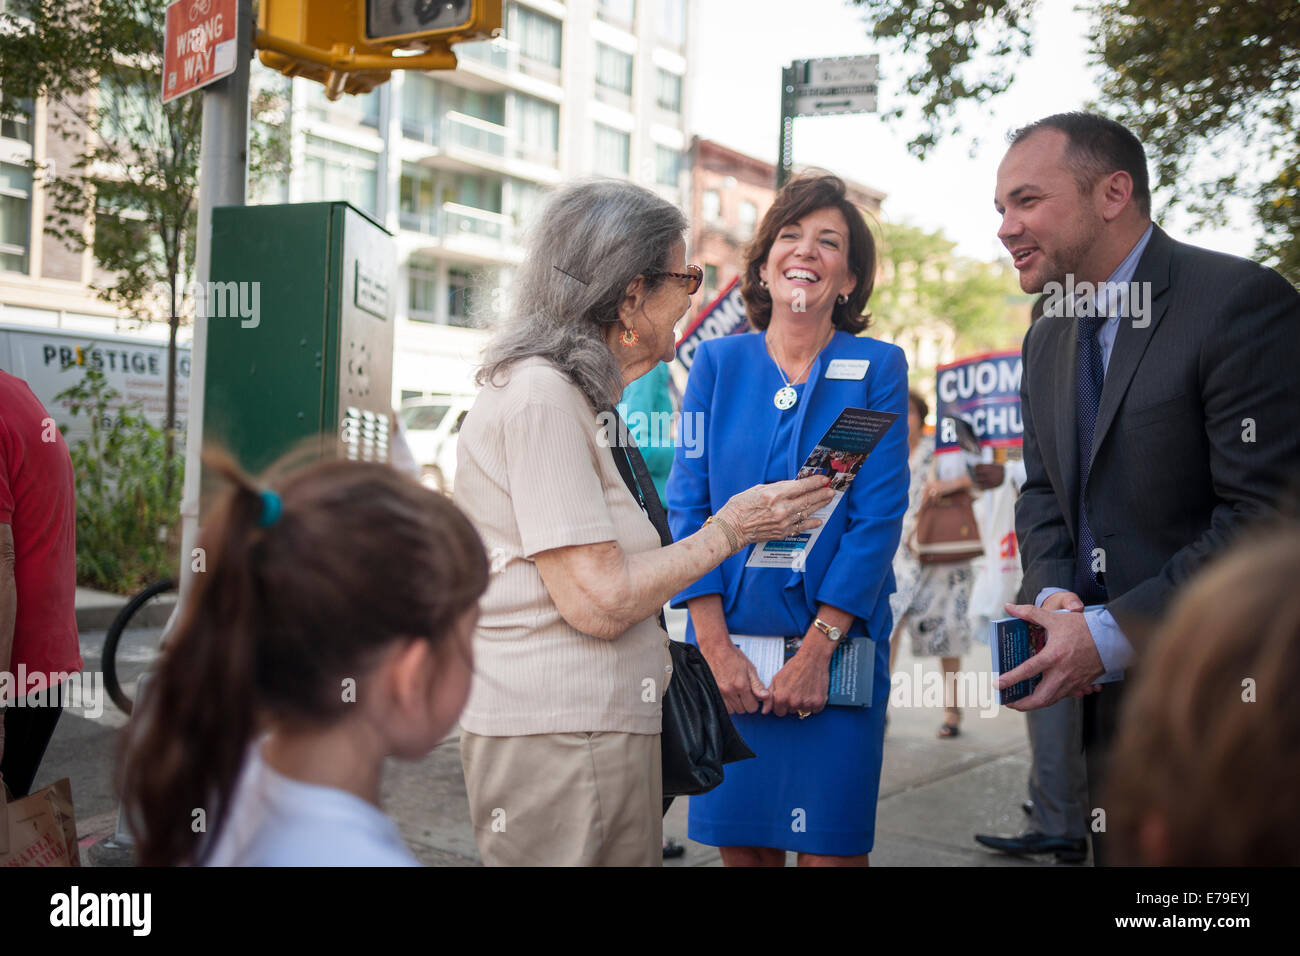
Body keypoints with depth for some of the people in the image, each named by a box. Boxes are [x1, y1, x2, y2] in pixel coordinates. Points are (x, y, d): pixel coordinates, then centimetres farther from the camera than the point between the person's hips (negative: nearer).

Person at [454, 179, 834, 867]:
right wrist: (728, 530, -8)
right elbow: (597, 602, -19)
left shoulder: (581, 397, 17)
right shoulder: (540, 396, -15)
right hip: (556, 740, -10)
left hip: (607, 728, 10)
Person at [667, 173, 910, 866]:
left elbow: (878, 519, -5)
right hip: (725, 650, 2)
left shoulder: (877, 368, 1)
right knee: (739, 845, 7)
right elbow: (687, 509, 2)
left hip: (835, 648, -2)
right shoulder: (718, 362, 7)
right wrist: (716, 647, -7)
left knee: (830, 848, 1)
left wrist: (816, 651, -13)